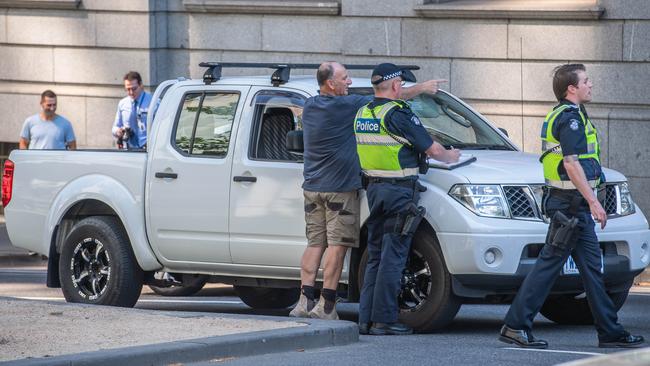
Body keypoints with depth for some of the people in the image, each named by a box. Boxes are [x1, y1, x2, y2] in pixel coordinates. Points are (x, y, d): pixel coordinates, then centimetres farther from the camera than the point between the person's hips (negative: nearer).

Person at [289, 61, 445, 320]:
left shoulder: (310, 107, 9)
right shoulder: (345, 105, -13)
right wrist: (421, 88, 4)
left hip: (312, 187, 7)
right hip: (339, 187, -7)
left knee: (315, 243, 8)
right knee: (337, 245, -3)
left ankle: (305, 300, 1)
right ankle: (326, 306, -5)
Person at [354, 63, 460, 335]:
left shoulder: (362, 114, 9)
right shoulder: (397, 115, -14)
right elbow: (433, 150, -9)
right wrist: (450, 157, 12)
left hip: (374, 188, 8)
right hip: (399, 191, -8)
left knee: (375, 257, 13)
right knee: (392, 257, -5)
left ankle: (366, 319, 11)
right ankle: (384, 320, -5)